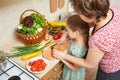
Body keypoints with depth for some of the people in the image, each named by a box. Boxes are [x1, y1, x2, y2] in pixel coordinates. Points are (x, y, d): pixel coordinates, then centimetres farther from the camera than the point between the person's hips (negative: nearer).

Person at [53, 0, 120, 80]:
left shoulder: (98, 40, -45)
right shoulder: (111, 9, -24)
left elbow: (89, 64, -23)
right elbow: (91, 22, -3)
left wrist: (64, 56, -13)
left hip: (111, 73, -6)